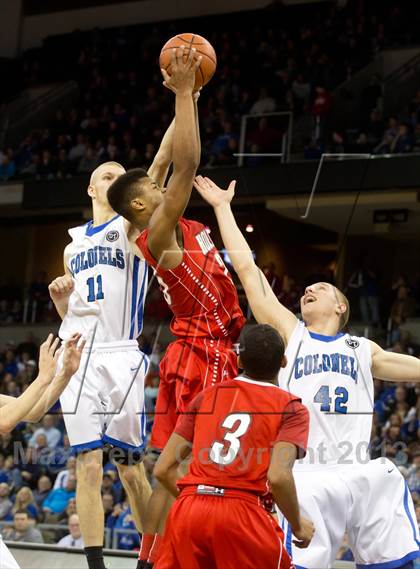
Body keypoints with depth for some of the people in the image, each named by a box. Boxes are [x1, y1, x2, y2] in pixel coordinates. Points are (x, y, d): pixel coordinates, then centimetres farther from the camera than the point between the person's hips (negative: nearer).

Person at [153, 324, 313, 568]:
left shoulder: (207, 395, 17)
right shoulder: (291, 408, 5)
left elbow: (163, 470, 15)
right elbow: (278, 477, -11)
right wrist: (298, 526, 4)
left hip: (187, 511, 3)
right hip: (241, 514, -3)